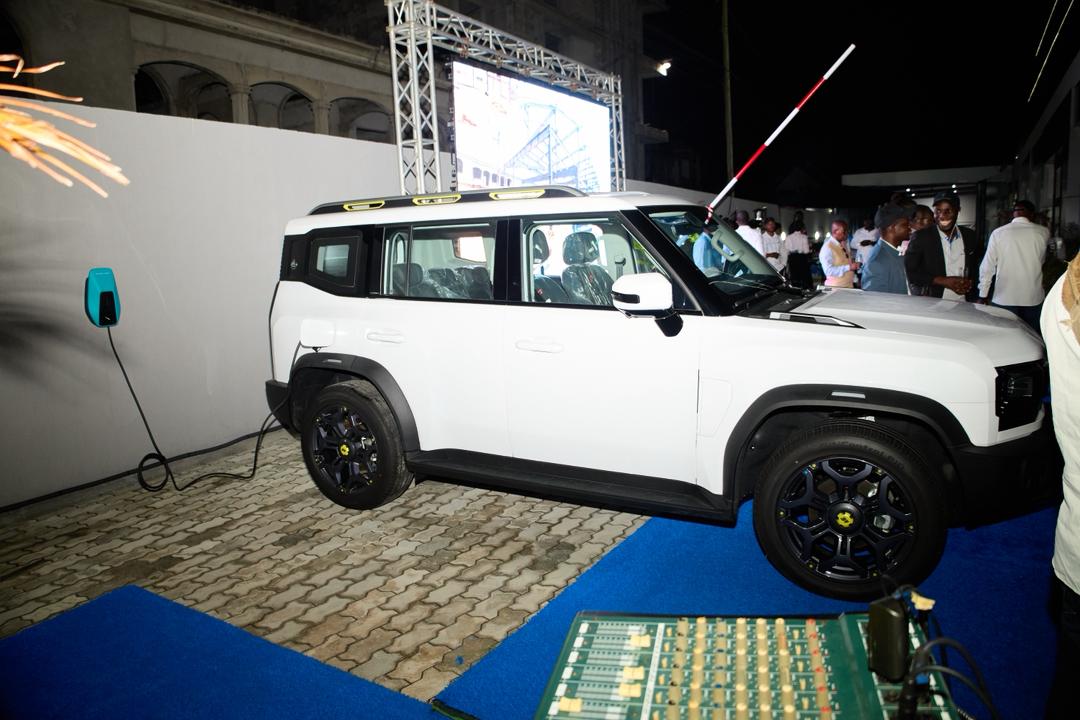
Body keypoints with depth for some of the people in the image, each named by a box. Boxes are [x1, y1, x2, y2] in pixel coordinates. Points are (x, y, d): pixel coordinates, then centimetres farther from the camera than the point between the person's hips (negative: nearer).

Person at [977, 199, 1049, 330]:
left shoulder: (998, 233, -5)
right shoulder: (1043, 233, -1)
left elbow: (987, 266, -4)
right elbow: (1042, 260, 14)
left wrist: (983, 294, 3)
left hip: (1004, 299, -1)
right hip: (1034, 299, 1)